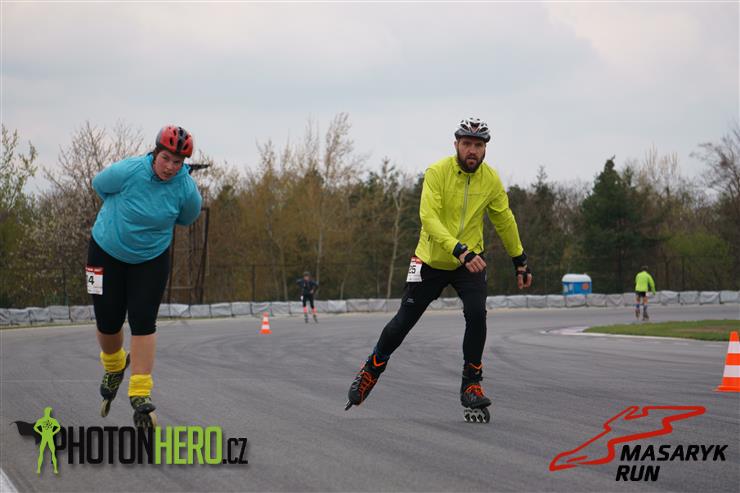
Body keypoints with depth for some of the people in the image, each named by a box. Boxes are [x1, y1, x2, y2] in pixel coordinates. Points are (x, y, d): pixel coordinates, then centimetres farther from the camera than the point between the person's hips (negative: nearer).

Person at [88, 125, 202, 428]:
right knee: (108, 322, 3)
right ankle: (113, 367, 36)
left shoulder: (186, 189, -19)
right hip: (107, 253, 0)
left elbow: (186, 218, 5)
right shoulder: (127, 171, -25)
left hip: (152, 259, 0)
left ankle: (140, 394, -8)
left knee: (143, 321, -11)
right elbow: (99, 185, -2)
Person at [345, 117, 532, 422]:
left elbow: (505, 222, 8)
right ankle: (371, 369, 31)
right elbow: (429, 218, -30)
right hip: (431, 260, -2)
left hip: (470, 262, 2)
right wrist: (460, 250, -42)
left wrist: (520, 262, 13)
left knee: (476, 315, -21)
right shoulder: (438, 172, -19)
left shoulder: (491, 179, -7)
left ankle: (471, 385, -8)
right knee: (404, 321, 6)